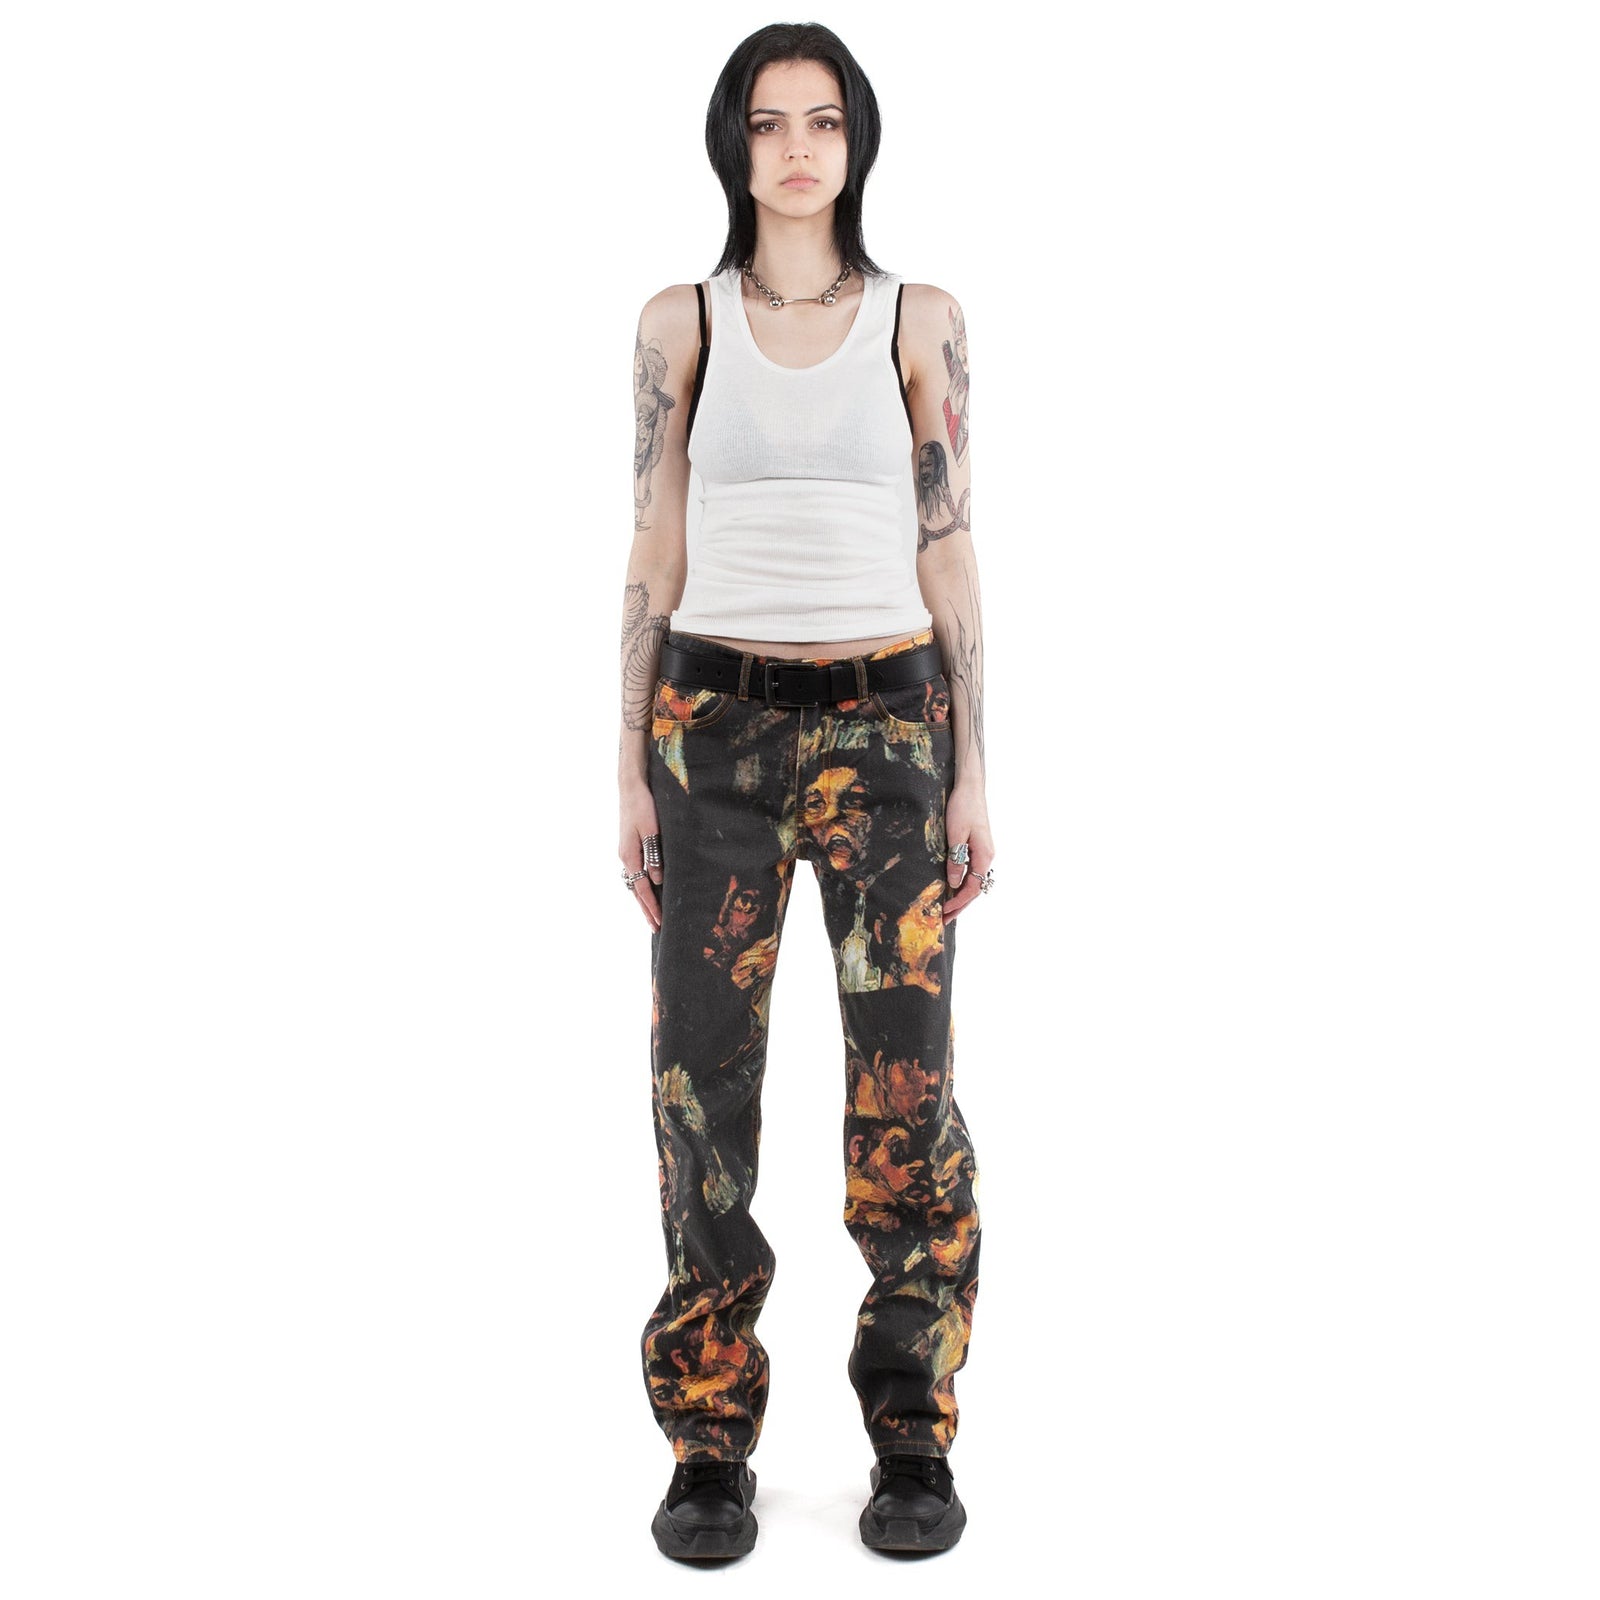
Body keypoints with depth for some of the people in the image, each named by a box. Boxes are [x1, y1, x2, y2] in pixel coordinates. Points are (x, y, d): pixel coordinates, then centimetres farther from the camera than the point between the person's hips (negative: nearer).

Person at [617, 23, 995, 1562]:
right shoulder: (680, 321, 8)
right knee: (703, 1072, 0)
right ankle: (710, 1447, 14)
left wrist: (972, 775, -1)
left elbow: (949, 553, 5)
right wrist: (633, 772, 1)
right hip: (716, 719, 1)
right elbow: (654, 554, 6)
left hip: (887, 720, 0)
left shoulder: (921, 320, 7)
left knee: (904, 1076, -3)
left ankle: (912, 1439, 14)